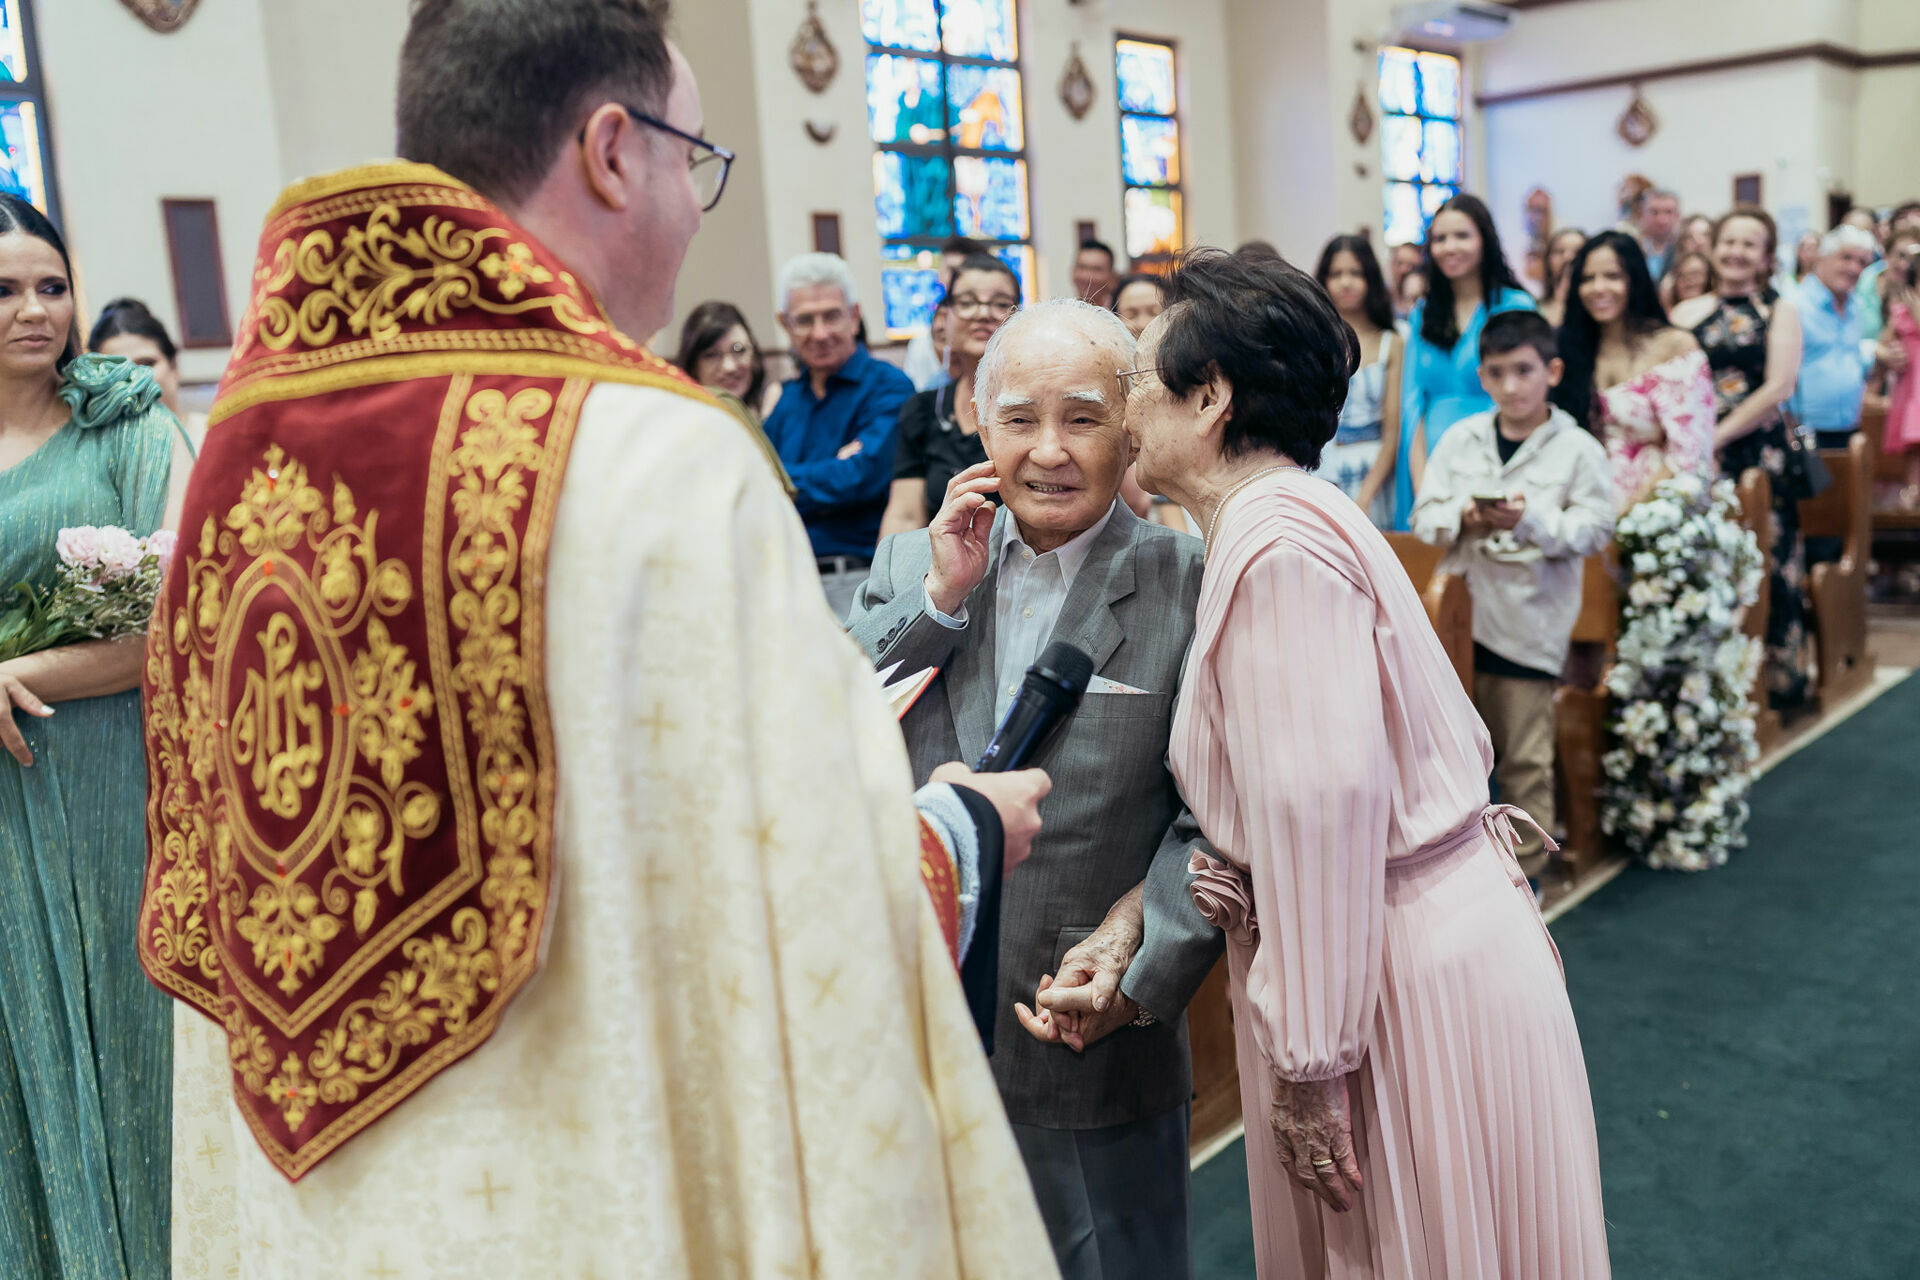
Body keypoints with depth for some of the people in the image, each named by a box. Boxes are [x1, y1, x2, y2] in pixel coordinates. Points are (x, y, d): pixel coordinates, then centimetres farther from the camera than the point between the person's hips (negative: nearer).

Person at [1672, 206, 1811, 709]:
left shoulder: (1780, 311, 5)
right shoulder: (1687, 314, 11)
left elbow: (1778, 388, -6)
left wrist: (1718, 436, -13)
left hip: (1762, 454, -2)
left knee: (1767, 568, -2)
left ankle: (1778, 678, 10)